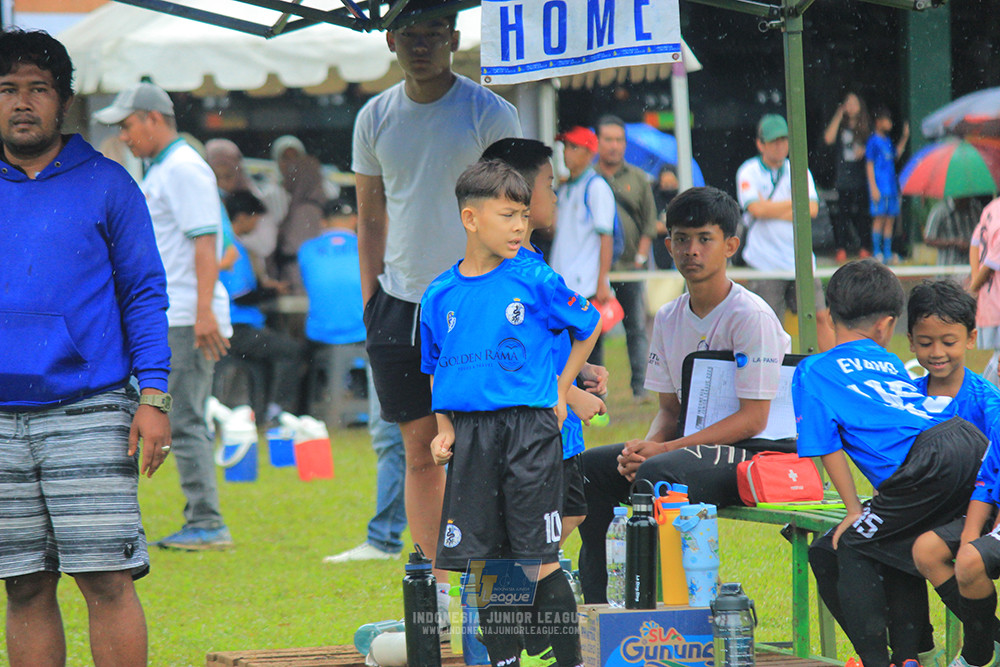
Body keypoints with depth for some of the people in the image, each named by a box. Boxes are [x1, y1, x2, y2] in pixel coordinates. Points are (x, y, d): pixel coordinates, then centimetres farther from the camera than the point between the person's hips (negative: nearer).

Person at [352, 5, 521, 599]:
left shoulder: (490, 114, -3)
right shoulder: (375, 119, 9)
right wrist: (372, 305, 10)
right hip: (400, 304, 4)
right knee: (421, 453, 5)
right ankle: (434, 591, 10)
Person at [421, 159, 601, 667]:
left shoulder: (535, 282, -3)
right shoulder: (440, 296, 7)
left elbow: (589, 326, 11)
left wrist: (560, 391, 6)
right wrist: (444, 429, 5)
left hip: (529, 430, -3)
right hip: (470, 435, 3)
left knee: (539, 562, -5)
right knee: (484, 561, 4)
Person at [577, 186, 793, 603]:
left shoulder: (752, 316, -14)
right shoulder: (669, 319, 10)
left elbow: (753, 419, -18)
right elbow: (670, 408, 14)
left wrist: (663, 450, -22)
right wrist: (646, 445, -10)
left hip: (751, 454, -8)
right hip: (692, 443, 8)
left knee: (657, 473, -34)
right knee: (590, 466, -4)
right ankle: (597, 601, 0)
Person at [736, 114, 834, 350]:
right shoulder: (748, 173, 0)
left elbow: (812, 209, -4)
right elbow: (756, 209, -15)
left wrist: (772, 210, -9)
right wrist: (796, 203, -5)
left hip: (799, 261, 3)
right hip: (765, 265, -3)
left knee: (821, 317, -2)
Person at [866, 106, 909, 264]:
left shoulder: (887, 141, 15)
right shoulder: (873, 141, -6)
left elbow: (896, 154, 27)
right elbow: (869, 165, -8)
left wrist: (905, 137, 20)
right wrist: (873, 188, -13)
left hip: (891, 187, 7)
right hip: (880, 188, -7)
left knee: (890, 220, 7)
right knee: (879, 218, -8)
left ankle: (887, 253, 10)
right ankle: (877, 252, -5)